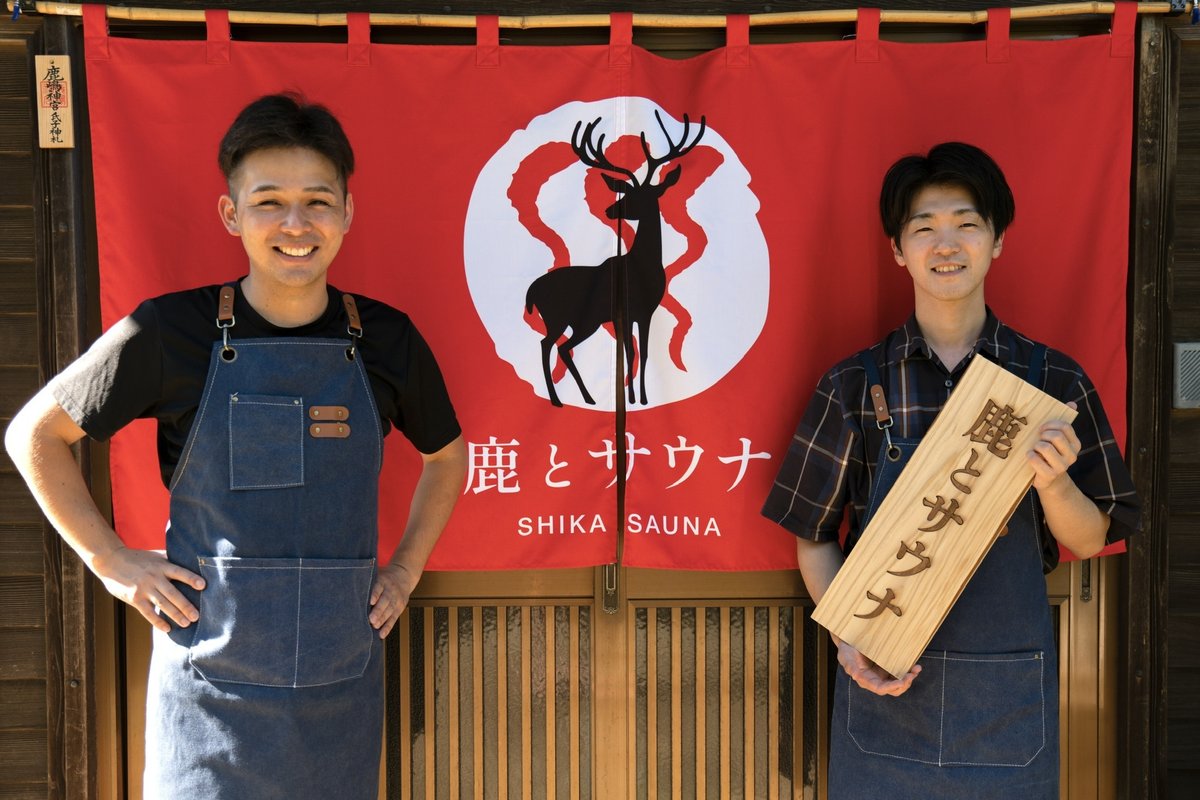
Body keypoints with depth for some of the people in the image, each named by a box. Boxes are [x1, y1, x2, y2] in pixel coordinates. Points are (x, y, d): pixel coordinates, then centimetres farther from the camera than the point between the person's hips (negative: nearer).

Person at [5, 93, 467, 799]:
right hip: (211, 685, -2)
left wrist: (406, 569, 9)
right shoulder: (169, 333, -8)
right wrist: (110, 558, -1)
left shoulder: (386, 339, 0)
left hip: (342, 686, 3)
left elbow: (447, 455, 17)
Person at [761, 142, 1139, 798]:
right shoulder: (855, 386, -2)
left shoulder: (1053, 382, -1)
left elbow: (1089, 542, 5)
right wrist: (846, 639, -12)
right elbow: (814, 536, 3)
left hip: (1008, 695, 1)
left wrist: (1053, 480, -15)